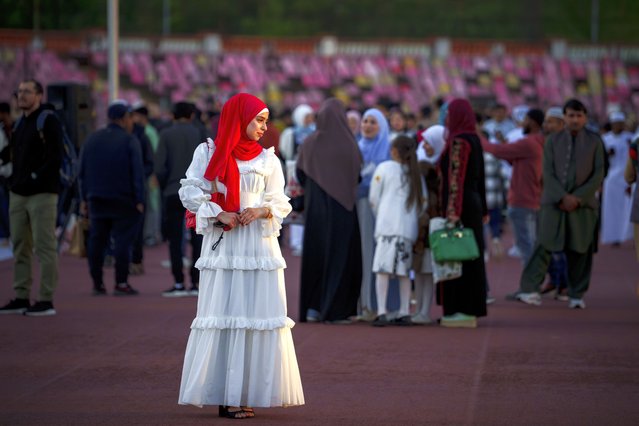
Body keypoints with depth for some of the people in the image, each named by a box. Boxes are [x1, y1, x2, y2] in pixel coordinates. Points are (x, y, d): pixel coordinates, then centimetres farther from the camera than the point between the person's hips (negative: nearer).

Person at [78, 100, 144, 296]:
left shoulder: (92, 140, 10)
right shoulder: (129, 141, -7)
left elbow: (83, 172, 10)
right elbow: (137, 172, -12)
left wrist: (84, 198, 13)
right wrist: (139, 200, -9)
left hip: (97, 199, 5)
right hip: (123, 201, -5)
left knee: (97, 241, 9)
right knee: (123, 241, -3)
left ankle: (97, 284, 10)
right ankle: (121, 283, -7)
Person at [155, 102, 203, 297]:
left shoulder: (166, 135, -1)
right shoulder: (200, 133, 0)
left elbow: (160, 167, -6)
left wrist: (164, 187, 9)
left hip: (173, 193, 0)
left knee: (175, 239, 3)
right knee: (198, 238, 5)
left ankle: (179, 283, -1)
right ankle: (197, 282, 1)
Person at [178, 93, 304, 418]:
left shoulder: (267, 159, 9)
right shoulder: (209, 152, 4)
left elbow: (281, 203, 9)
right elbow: (190, 192, 0)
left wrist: (262, 211, -12)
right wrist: (220, 215, -12)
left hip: (259, 243, 2)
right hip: (222, 245, -2)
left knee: (258, 315, -3)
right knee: (222, 316, -3)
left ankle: (245, 392, 0)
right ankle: (222, 393, -1)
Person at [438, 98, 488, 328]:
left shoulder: (459, 141, -15)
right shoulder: (473, 139, 12)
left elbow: (456, 178, -21)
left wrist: (452, 211, -24)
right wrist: (482, 210, 21)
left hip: (460, 205, -9)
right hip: (473, 203, 9)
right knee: (468, 256, 12)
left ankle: (464, 311, -4)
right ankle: (470, 309, 15)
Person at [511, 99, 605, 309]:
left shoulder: (594, 141, 5)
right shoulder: (553, 141, 7)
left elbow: (598, 175, 1)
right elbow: (548, 173, 1)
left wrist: (578, 198, -9)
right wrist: (563, 197, -11)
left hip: (583, 204, 0)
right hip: (554, 203, 0)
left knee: (580, 250, 1)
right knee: (544, 245, -8)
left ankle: (577, 295, 8)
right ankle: (529, 289, -12)